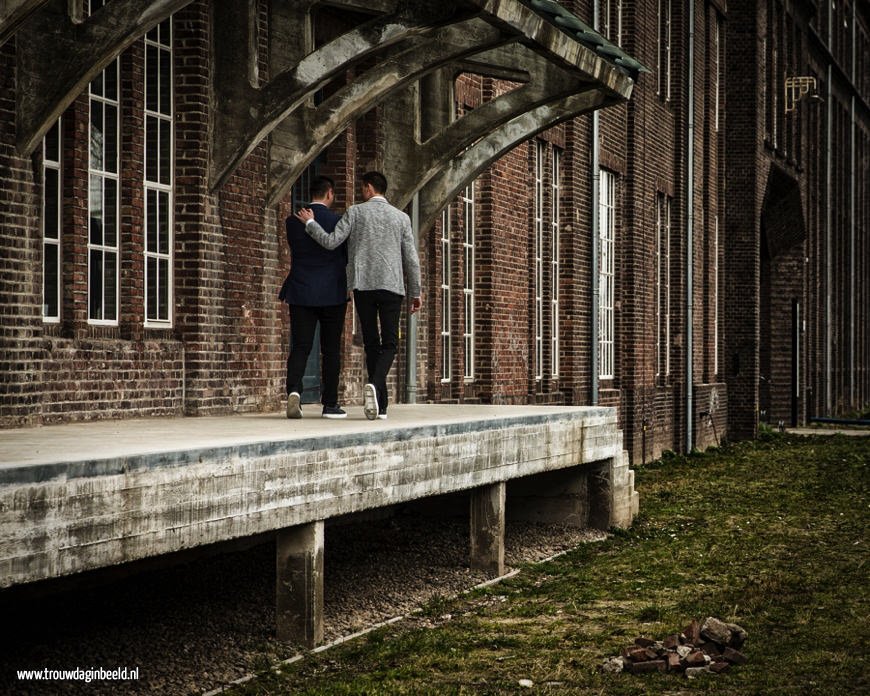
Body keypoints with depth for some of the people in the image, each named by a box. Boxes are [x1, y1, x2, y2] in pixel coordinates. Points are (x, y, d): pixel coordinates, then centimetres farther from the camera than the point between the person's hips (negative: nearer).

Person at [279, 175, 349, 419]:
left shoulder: (293, 222, 2)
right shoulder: (338, 222, -7)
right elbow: (348, 256, 1)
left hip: (301, 293, 2)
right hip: (332, 294, -2)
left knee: (300, 347, 1)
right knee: (331, 350, 6)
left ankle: (294, 390, -23)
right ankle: (330, 404, 9)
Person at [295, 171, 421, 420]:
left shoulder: (355, 212, 2)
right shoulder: (401, 217, 8)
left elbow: (331, 242, -5)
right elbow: (411, 259, 6)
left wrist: (309, 223, 10)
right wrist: (416, 293, 13)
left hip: (362, 284, 0)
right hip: (391, 285, 0)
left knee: (371, 343, 7)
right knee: (389, 343, 2)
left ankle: (381, 404, 5)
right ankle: (375, 384, -26)